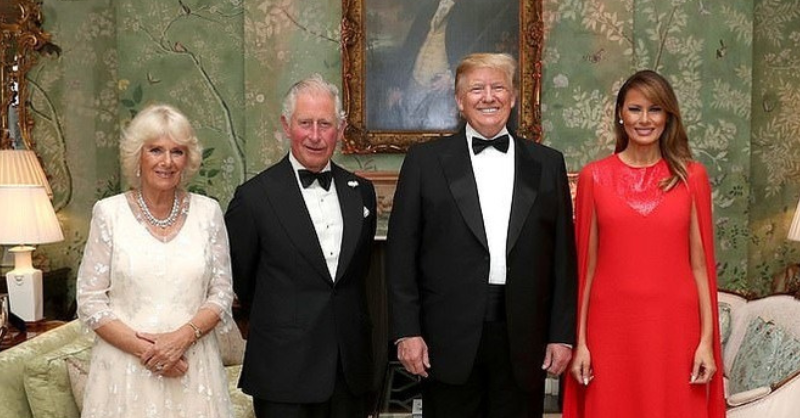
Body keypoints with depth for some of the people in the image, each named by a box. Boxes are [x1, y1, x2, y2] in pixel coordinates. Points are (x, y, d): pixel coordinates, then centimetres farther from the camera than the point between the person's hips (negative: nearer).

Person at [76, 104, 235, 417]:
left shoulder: (207, 211, 2)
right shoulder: (108, 212, -2)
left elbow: (222, 294, 3)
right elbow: (90, 301, -2)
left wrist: (182, 337, -12)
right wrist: (142, 348, -12)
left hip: (192, 365, 1)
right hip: (125, 367, -1)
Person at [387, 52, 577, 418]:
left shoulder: (547, 164, 9)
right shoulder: (425, 160, 4)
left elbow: (563, 256, 8)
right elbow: (402, 253, 1)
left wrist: (562, 334, 4)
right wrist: (407, 331, -5)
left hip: (524, 342, 2)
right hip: (450, 340, -1)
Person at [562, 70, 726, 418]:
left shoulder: (691, 176, 3)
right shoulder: (594, 177, 2)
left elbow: (700, 262, 3)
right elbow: (586, 264, 3)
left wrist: (707, 340, -2)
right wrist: (579, 340, 0)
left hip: (674, 327, 0)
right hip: (611, 327, 0)